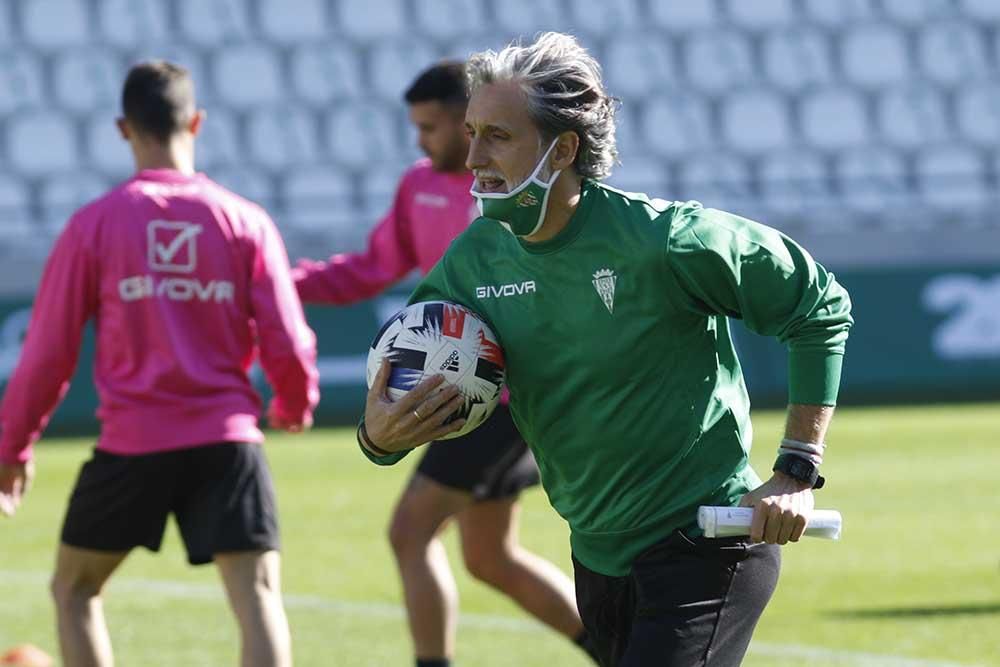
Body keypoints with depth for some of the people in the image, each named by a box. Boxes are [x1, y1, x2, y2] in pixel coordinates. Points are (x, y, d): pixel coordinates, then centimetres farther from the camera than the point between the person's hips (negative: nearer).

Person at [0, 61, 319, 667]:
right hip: (226, 439, 0)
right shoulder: (246, 222, 1)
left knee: (74, 589, 19)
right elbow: (287, 345, 1)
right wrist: (297, 406, 24)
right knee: (260, 599, -3)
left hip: (132, 444, 0)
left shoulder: (94, 225, -2)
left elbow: (50, 351, 1)